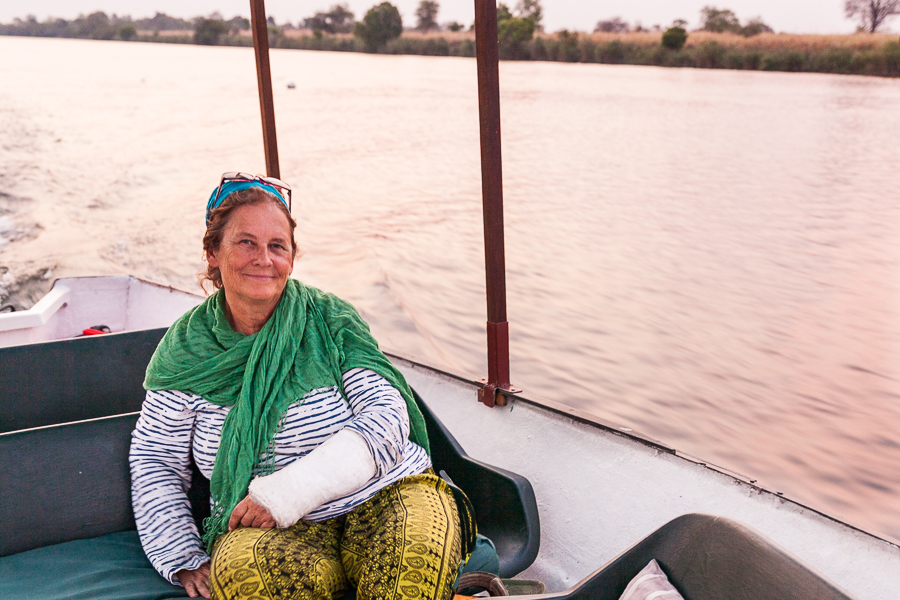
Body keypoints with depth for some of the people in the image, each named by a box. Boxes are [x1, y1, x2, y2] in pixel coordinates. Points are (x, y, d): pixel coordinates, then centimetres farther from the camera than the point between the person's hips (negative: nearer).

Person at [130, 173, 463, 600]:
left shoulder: (331, 321, 2)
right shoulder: (187, 348, 6)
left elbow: (387, 420, -8)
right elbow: (154, 461, 13)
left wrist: (284, 492, -16)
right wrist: (184, 561, 1)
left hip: (384, 493, -1)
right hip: (263, 529, 1)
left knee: (415, 555, -34)